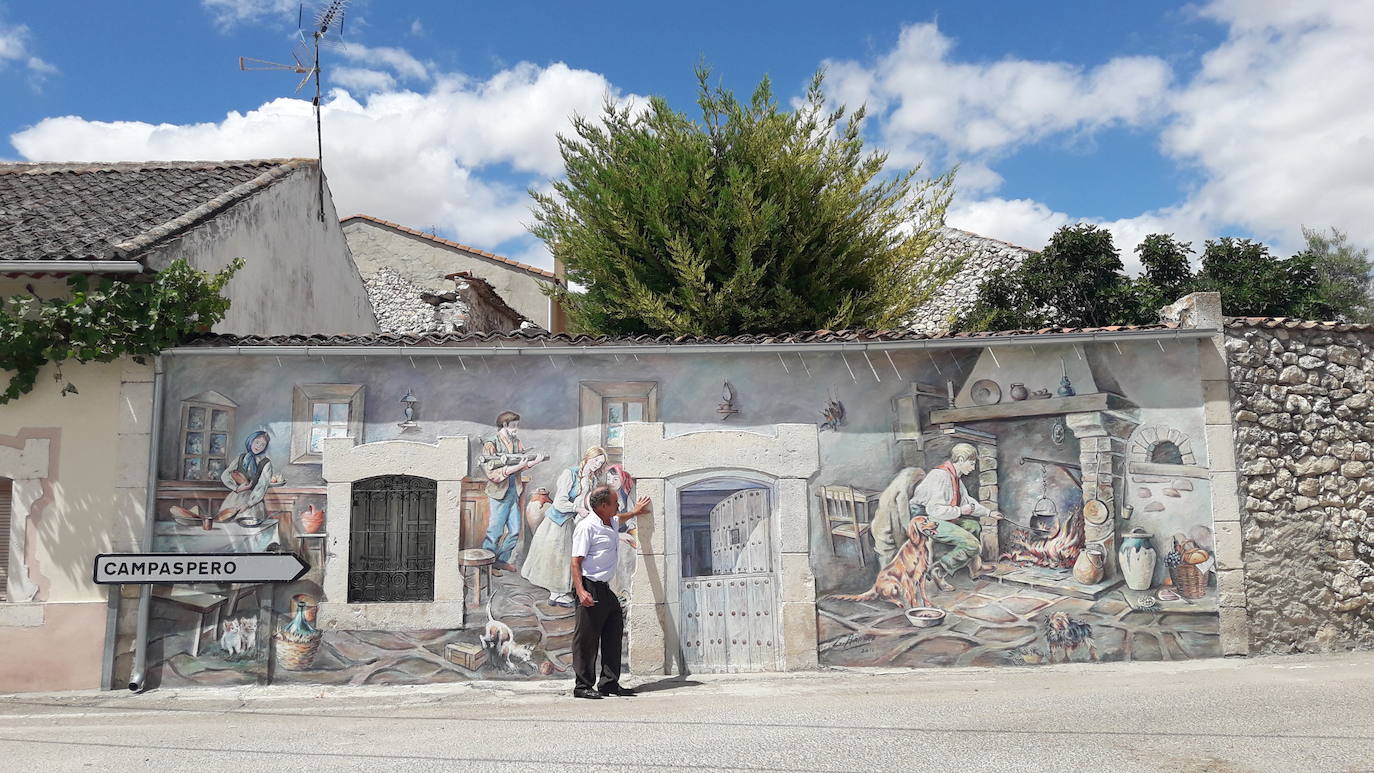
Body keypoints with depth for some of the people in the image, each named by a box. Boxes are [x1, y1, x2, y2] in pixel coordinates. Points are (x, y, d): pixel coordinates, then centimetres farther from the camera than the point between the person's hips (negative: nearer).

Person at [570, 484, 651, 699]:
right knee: (586, 640, -4)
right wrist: (581, 591, -26)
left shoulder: (612, 524, 13)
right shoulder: (587, 527, -14)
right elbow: (576, 562, -17)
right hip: (591, 589, -10)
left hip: (605, 589, 10)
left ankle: (609, 683, 17)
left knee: (614, 635, 10)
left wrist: (634, 512, 57)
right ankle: (582, 686, 4)